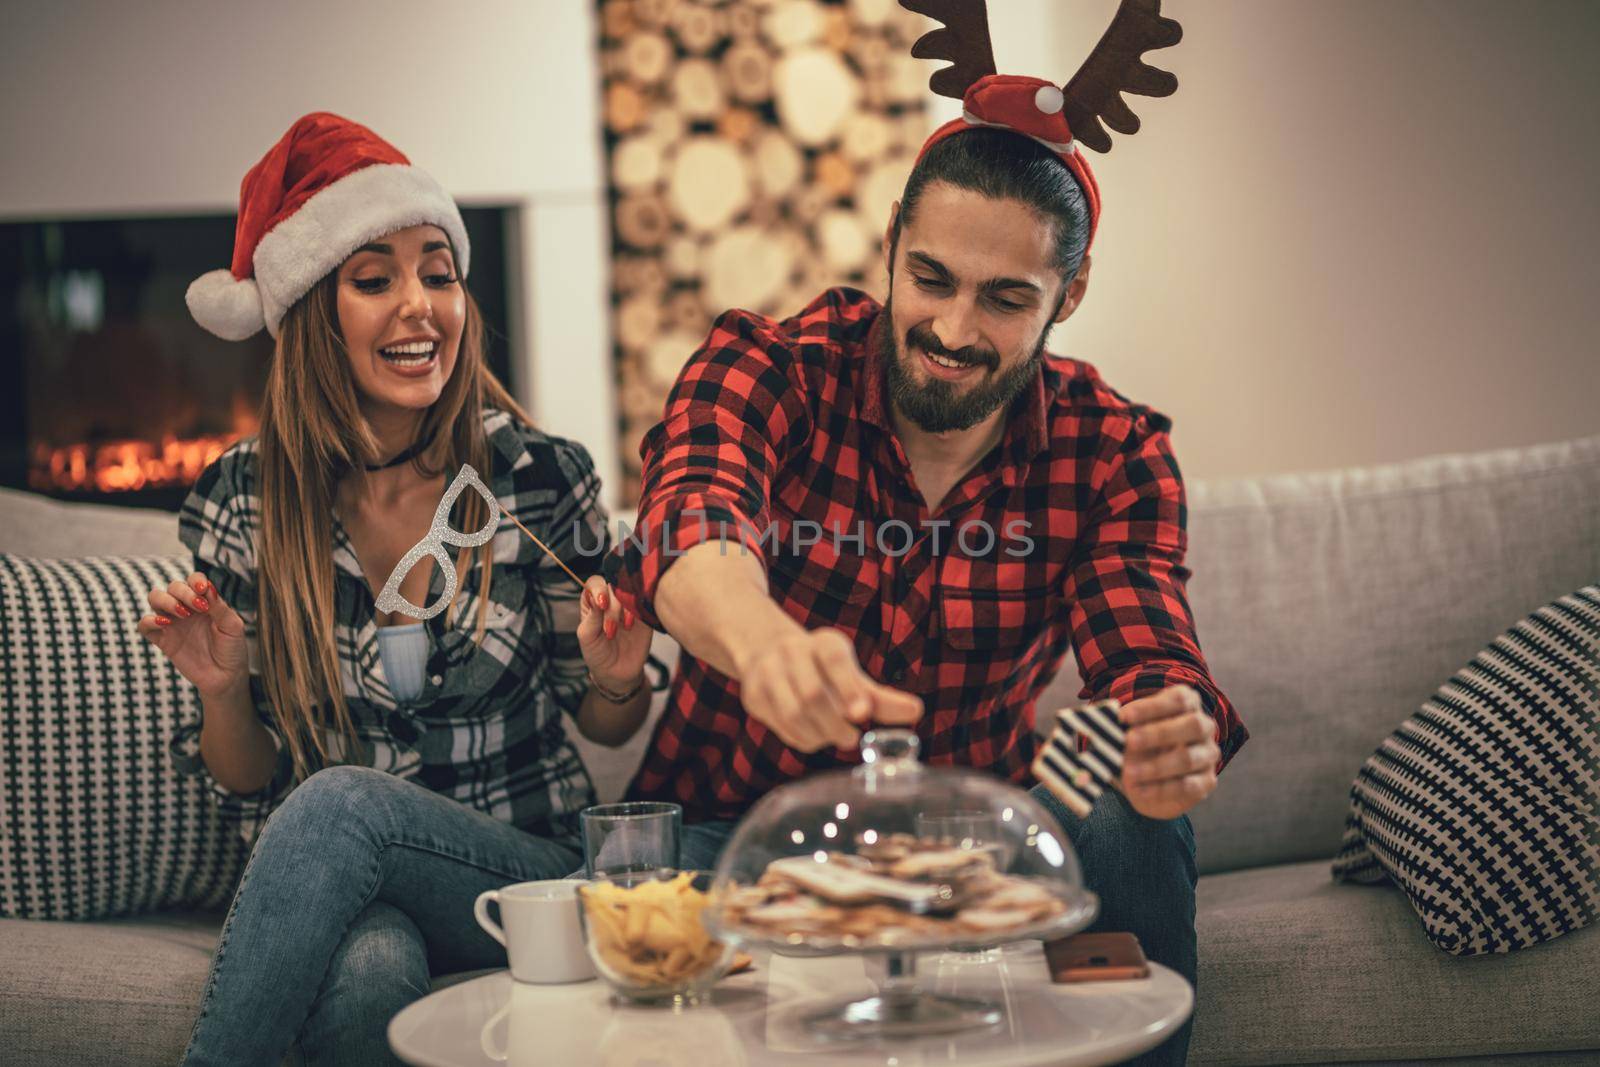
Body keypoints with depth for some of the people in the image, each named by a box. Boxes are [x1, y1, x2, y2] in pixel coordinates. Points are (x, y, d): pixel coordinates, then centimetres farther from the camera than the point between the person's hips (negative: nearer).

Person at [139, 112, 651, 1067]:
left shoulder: (544, 478, -4)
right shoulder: (240, 505, -1)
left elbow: (606, 726, 8)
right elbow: (248, 783, 6)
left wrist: (616, 683, -15)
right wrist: (225, 693, -15)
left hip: (524, 868, 0)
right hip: (336, 882, 0)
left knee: (338, 803, -32)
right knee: (366, 977, -37)